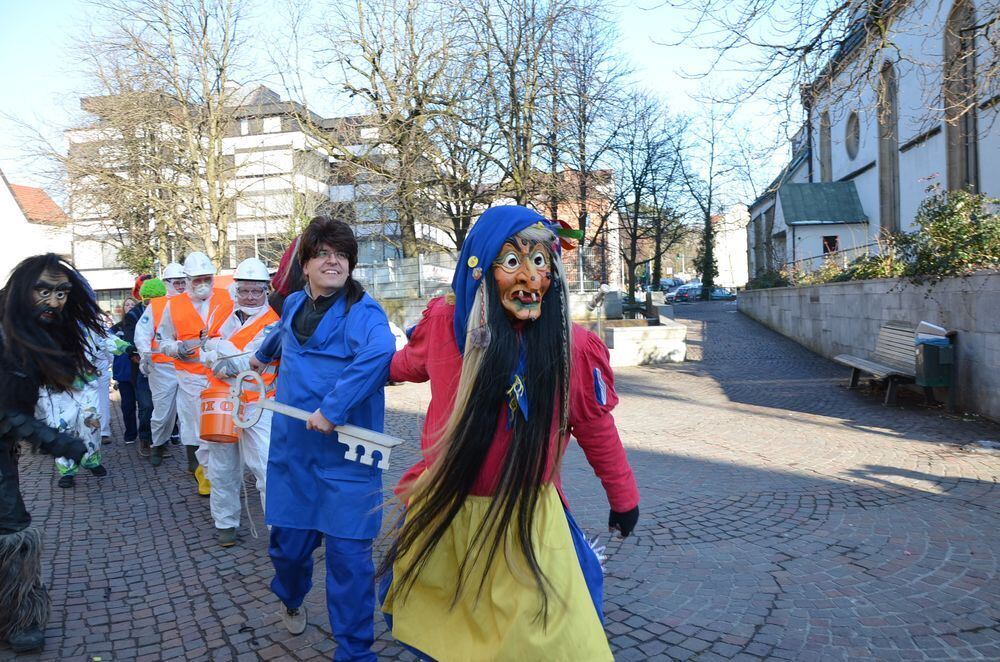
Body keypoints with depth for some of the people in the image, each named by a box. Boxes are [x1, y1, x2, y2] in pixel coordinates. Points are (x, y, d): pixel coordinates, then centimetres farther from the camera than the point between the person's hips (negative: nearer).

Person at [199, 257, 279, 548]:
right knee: (222, 469, 14)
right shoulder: (226, 316, 11)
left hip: (258, 406, -5)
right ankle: (225, 522, 29)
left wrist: (218, 352, -7)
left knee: (267, 467, -10)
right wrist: (236, 359, -14)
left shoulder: (273, 323, -5)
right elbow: (205, 352, 3)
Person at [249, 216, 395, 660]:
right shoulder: (294, 304, 11)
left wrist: (333, 408, -37)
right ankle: (291, 599, 50)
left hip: (344, 452, -5)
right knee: (287, 538, 16)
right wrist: (262, 355, 55)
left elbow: (379, 353, -34)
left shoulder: (363, 312, -11)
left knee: (348, 552, -2)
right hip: (292, 446, 6)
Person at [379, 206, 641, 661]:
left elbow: (596, 427, 0)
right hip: (443, 513, 2)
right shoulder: (445, 322, -13)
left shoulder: (574, 346, -16)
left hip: (529, 521, -2)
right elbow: (412, 363, 11)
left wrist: (623, 497, 12)